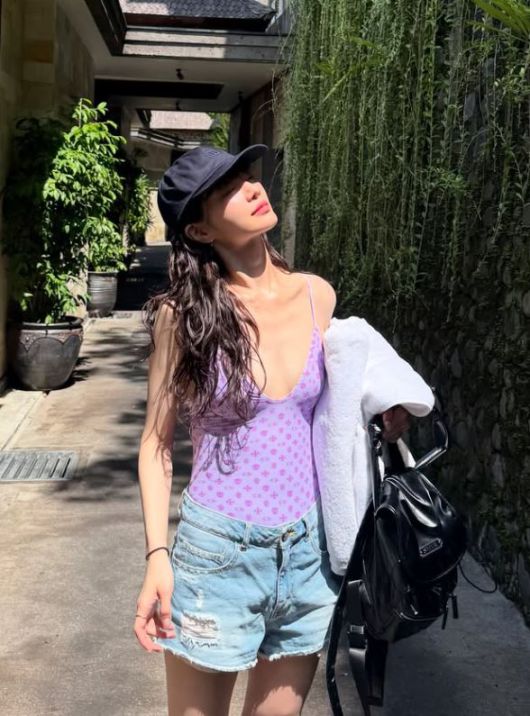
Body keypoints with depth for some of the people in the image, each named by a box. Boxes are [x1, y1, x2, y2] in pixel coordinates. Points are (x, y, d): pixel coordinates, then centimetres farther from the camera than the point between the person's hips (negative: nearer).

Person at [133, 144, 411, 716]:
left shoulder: (317, 295, 1)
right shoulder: (185, 313, -10)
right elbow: (157, 442, -5)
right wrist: (157, 556, -12)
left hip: (309, 549, 4)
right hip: (218, 550, -3)